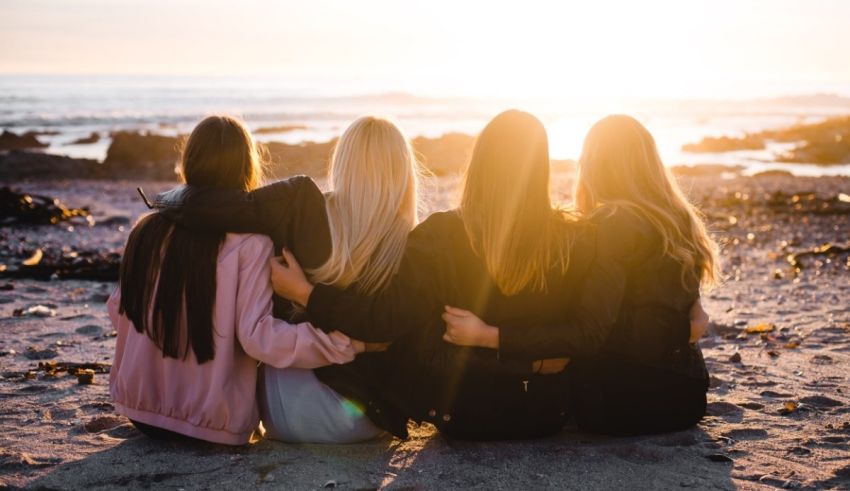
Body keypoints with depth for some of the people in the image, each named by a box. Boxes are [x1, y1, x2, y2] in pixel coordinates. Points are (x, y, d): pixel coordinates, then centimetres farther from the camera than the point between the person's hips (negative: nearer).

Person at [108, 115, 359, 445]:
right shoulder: (250, 243, -17)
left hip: (139, 410, 4)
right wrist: (351, 343, -23)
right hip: (212, 426, -4)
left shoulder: (147, 231, -4)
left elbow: (118, 310, 7)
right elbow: (257, 336, -23)